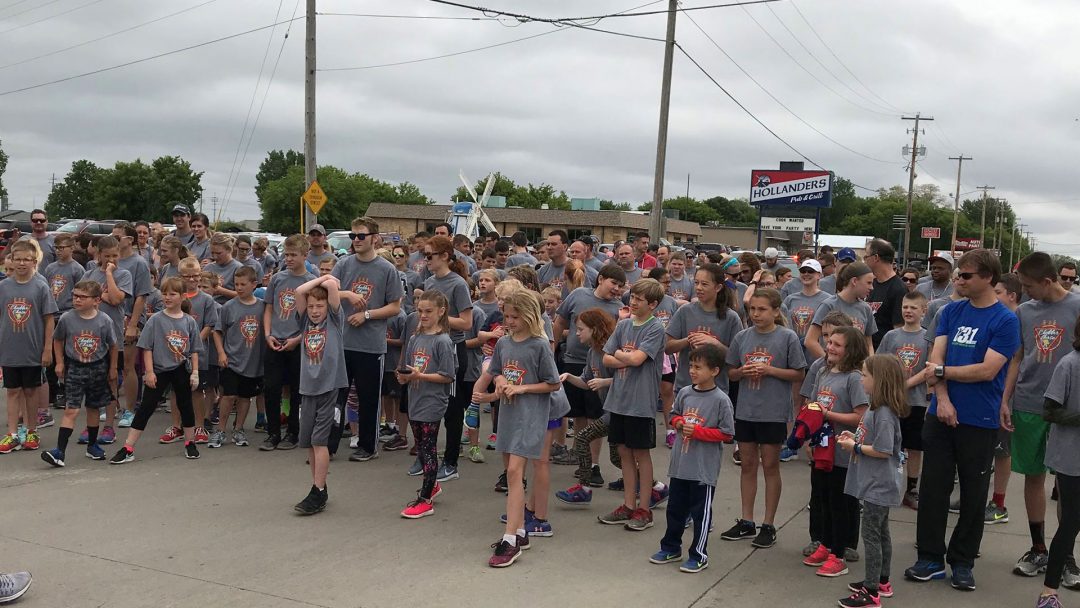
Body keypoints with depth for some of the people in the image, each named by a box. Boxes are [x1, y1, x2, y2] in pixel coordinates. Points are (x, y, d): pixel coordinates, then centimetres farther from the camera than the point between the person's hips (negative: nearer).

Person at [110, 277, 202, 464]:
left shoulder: (189, 322, 0)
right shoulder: (156, 320, -6)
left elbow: (194, 350, 4)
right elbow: (147, 348, -5)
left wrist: (195, 372, 0)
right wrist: (149, 371, -10)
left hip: (181, 370, 2)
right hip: (159, 371, -2)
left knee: (185, 406, 12)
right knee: (145, 408, -2)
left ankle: (190, 444, 28)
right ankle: (127, 449, -2)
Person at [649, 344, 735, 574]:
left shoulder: (721, 400, -13)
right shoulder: (684, 393, 2)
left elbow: (727, 433, -12)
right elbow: (674, 414, 18)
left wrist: (698, 431, -18)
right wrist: (679, 423, -4)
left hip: (704, 468, -5)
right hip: (680, 464, 6)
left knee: (701, 513, 6)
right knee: (675, 508, 17)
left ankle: (699, 555, 19)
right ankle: (671, 548, 33)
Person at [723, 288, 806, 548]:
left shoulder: (788, 337, -7)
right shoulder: (742, 337, 3)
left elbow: (798, 374, -5)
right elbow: (731, 372, 11)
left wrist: (769, 370, -16)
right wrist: (743, 371, -11)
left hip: (774, 413, -4)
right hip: (745, 410, 4)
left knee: (770, 466, 6)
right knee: (748, 464, 12)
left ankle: (768, 525, 17)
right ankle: (746, 522, 23)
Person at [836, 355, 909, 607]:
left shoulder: (884, 414, -23)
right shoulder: (876, 409, 7)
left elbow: (883, 450, -25)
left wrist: (855, 447, -15)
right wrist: (854, 438, 4)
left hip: (878, 485, -10)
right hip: (877, 484, 10)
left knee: (871, 535, -3)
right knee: (881, 533, 19)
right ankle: (881, 582, 32)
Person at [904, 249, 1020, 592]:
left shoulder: (1005, 321, -8)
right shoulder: (951, 312, 6)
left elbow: (988, 370, -16)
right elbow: (936, 357, 0)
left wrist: (942, 372, -9)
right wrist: (942, 398, -12)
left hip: (980, 421, -4)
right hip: (941, 414, 4)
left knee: (973, 493, 8)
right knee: (933, 487, 6)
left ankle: (963, 562, 20)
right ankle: (930, 558, 17)